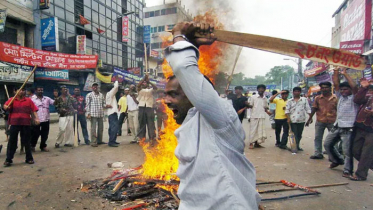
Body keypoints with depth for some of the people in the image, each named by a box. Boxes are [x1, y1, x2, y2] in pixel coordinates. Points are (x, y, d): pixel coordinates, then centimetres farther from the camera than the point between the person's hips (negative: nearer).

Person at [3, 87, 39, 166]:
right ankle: (8, 159, 15)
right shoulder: (12, 99, 6)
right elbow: (5, 106, -10)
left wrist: (36, 118, -9)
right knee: (12, 142, 5)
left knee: (26, 142, 9)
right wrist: (6, 107, -33)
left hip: (26, 124, 0)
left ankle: (29, 158, 19)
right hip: (14, 124, 0)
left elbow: (33, 110, 3)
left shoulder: (29, 100, 7)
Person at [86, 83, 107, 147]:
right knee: (93, 128, -4)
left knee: (101, 128, 10)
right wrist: (88, 113, -10)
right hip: (93, 114, -5)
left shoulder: (101, 95, 15)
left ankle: (99, 140, 22)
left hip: (101, 114, 5)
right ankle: (93, 142, 1)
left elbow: (104, 103, 17)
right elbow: (87, 105, -3)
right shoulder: (89, 95, 1)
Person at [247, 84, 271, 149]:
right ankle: (251, 143, 9)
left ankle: (257, 143, 17)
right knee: (253, 130, 0)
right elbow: (250, 106, -2)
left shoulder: (265, 98, 13)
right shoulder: (253, 97, -2)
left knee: (260, 130, 6)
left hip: (262, 117, 5)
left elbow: (265, 107, 20)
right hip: (254, 116, -4)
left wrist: (267, 111, 1)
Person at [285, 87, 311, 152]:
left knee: (299, 134, 10)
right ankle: (295, 146, -1)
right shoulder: (290, 101, 6)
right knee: (294, 134, -3)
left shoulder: (304, 99, 7)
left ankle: (297, 146, 23)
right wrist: (288, 118, -8)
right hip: (293, 120, -1)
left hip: (301, 120, 2)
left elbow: (308, 109, 6)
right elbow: (287, 110, 2)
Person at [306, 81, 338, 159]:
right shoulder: (318, 98, 2)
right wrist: (309, 119, 3)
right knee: (318, 138, 6)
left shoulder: (335, 98, -2)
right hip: (320, 121, 2)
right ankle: (318, 153, 17)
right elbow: (314, 109, 4)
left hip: (332, 121, -1)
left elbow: (338, 109, 2)